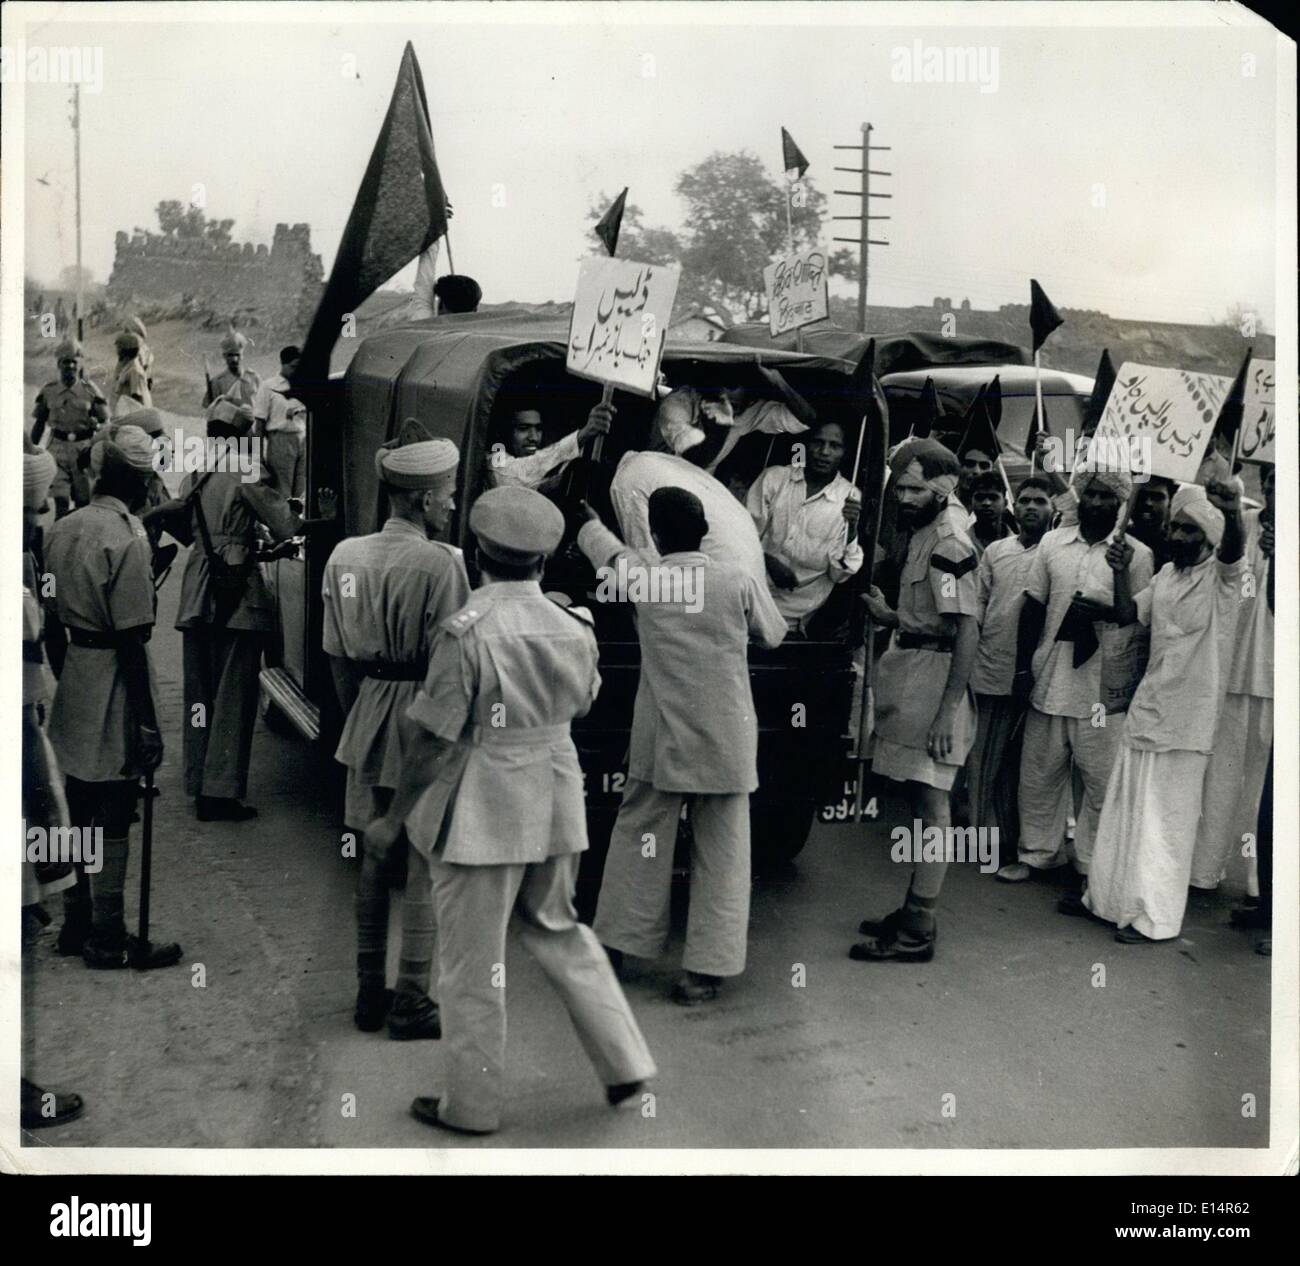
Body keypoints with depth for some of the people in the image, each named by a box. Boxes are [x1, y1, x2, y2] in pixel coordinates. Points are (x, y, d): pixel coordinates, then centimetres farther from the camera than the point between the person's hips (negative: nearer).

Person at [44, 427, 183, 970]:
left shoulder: (61, 529, 7)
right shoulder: (126, 538, -17)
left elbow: (53, 613, 11)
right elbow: (131, 638, -19)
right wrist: (147, 722, -17)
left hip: (71, 684, 8)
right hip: (113, 687, -8)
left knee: (78, 812, 17)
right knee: (112, 821, 2)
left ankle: (75, 925, 29)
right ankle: (106, 940, 11)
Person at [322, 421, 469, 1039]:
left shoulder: (345, 555, 3)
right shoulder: (440, 563, -17)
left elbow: (338, 655, 9)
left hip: (368, 723, 7)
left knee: (375, 859, 17)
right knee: (426, 866, 4)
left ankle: (370, 993, 26)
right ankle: (411, 1004, 11)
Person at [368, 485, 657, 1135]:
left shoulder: (467, 631, -18)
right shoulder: (574, 626, -1)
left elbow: (433, 741, -14)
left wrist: (393, 817, -4)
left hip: (480, 813, -6)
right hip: (557, 802, 6)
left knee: (470, 961, 8)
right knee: (557, 930, 23)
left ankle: (472, 1104, 21)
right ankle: (623, 1062, 23)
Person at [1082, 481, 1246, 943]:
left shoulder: (1221, 575, -8)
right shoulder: (1166, 574, 12)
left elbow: (1234, 548, -30)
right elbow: (1127, 615, 9)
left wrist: (1234, 512, -52)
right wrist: (1120, 573, -8)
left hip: (1187, 716, -7)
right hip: (1147, 707, 7)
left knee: (1166, 818, -2)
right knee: (1125, 809, 14)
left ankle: (1154, 915, 6)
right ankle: (1112, 896, 26)